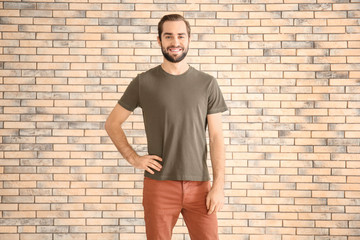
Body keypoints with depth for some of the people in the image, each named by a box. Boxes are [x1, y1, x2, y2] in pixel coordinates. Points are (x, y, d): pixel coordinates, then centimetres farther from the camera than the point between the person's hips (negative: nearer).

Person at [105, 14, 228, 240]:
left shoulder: (207, 84, 4)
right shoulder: (143, 82, 2)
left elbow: (216, 137, 2)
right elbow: (112, 123, 10)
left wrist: (219, 185, -5)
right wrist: (133, 158, -2)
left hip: (199, 185, 1)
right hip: (159, 185, 0)